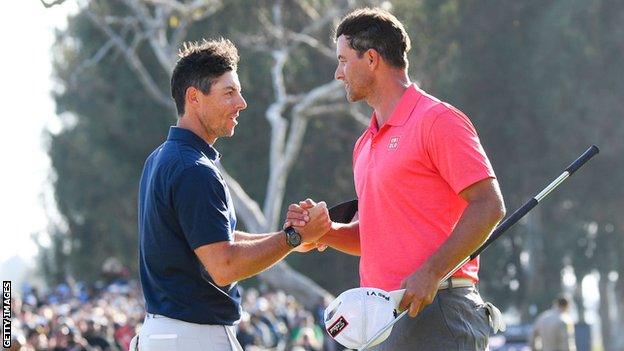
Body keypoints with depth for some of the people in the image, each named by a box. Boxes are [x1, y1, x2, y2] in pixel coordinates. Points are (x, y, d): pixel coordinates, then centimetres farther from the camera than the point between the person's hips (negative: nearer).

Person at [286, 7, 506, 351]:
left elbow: (488, 206, -14)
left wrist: (432, 273, -21)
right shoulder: (365, 144, 21)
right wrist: (325, 231, 7)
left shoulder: (437, 120, -7)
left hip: (436, 310, -9)